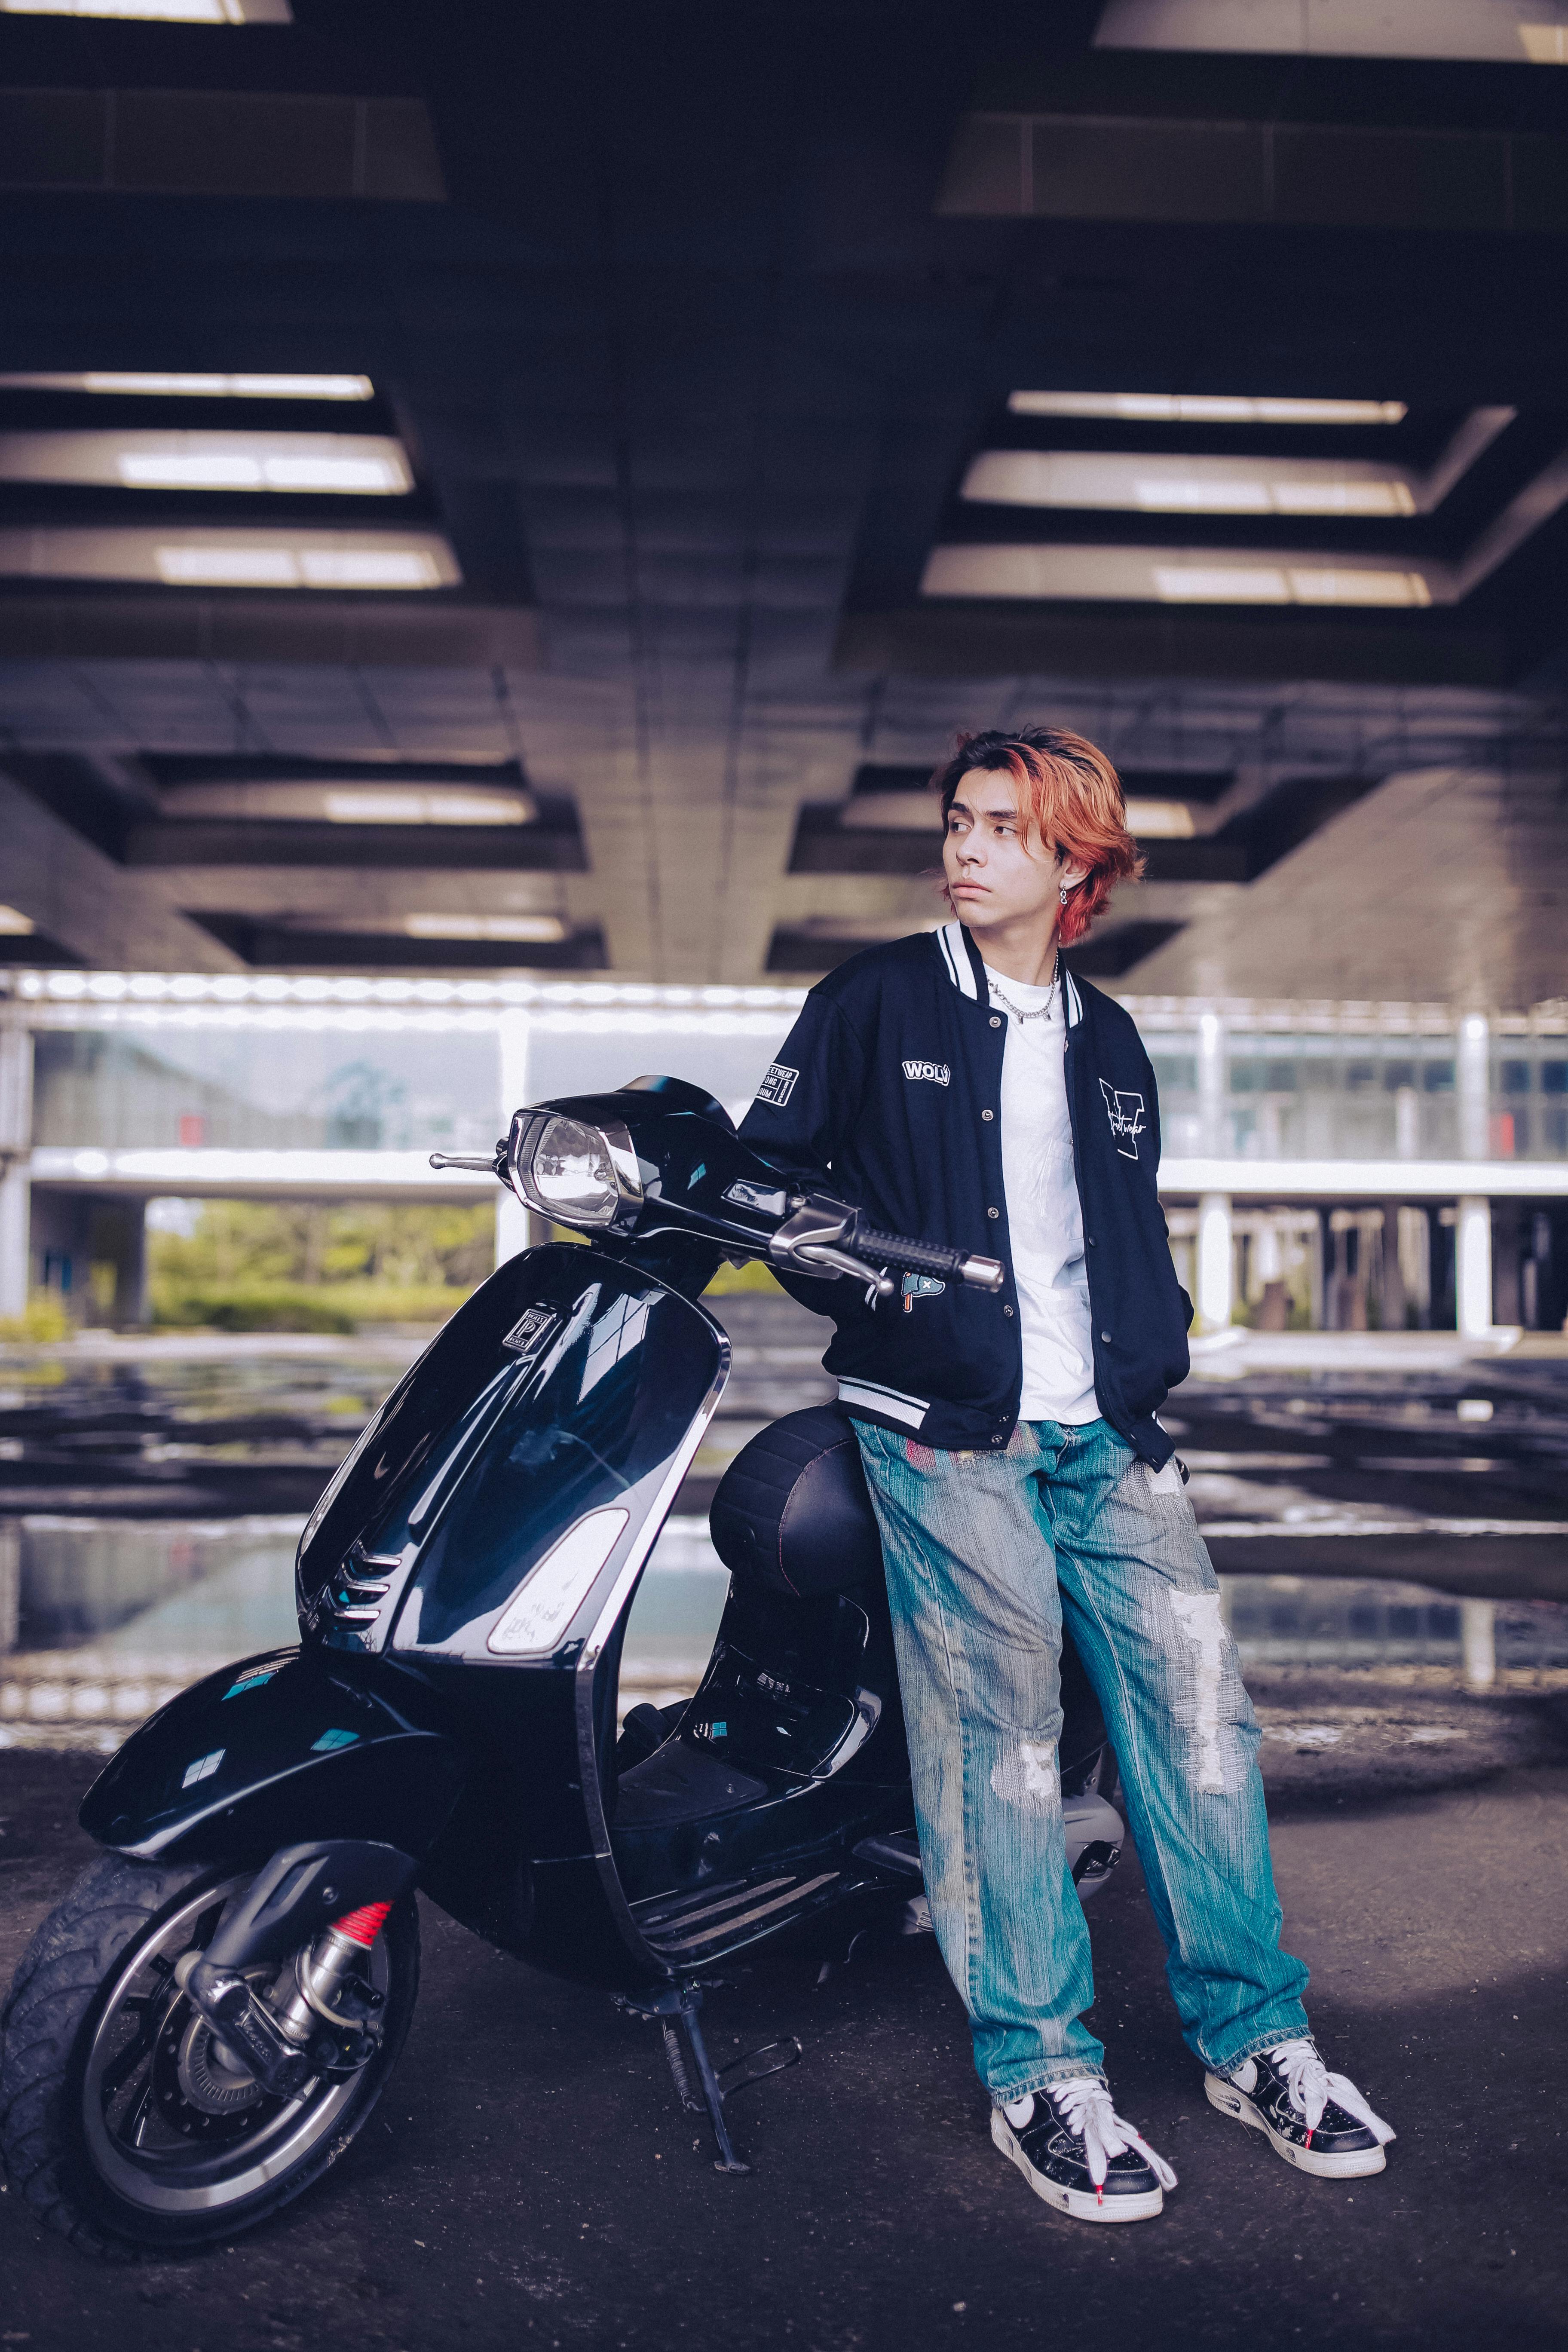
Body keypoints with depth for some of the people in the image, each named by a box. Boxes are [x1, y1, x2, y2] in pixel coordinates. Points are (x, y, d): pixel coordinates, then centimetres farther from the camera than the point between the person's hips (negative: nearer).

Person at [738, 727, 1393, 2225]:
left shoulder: (1107, 1044, 19)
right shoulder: (875, 1002, 6)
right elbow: (764, 1166, 5)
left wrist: (1151, 1368, 11)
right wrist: (870, 1291, -7)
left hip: (1102, 1432, 5)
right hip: (943, 1429, -4)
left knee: (1196, 1699, 0)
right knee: (997, 1716, -10)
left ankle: (1249, 2035, 14)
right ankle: (1036, 2072, 1)